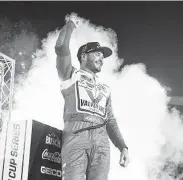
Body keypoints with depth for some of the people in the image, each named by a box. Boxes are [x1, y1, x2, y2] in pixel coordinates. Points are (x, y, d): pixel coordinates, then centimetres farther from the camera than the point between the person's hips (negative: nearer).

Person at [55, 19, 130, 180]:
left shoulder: (105, 89, 30)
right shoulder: (71, 75, 18)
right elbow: (61, 47, 2)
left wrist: (123, 147, 11)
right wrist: (70, 25, 20)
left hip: (101, 142, 4)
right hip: (76, 137, -4)